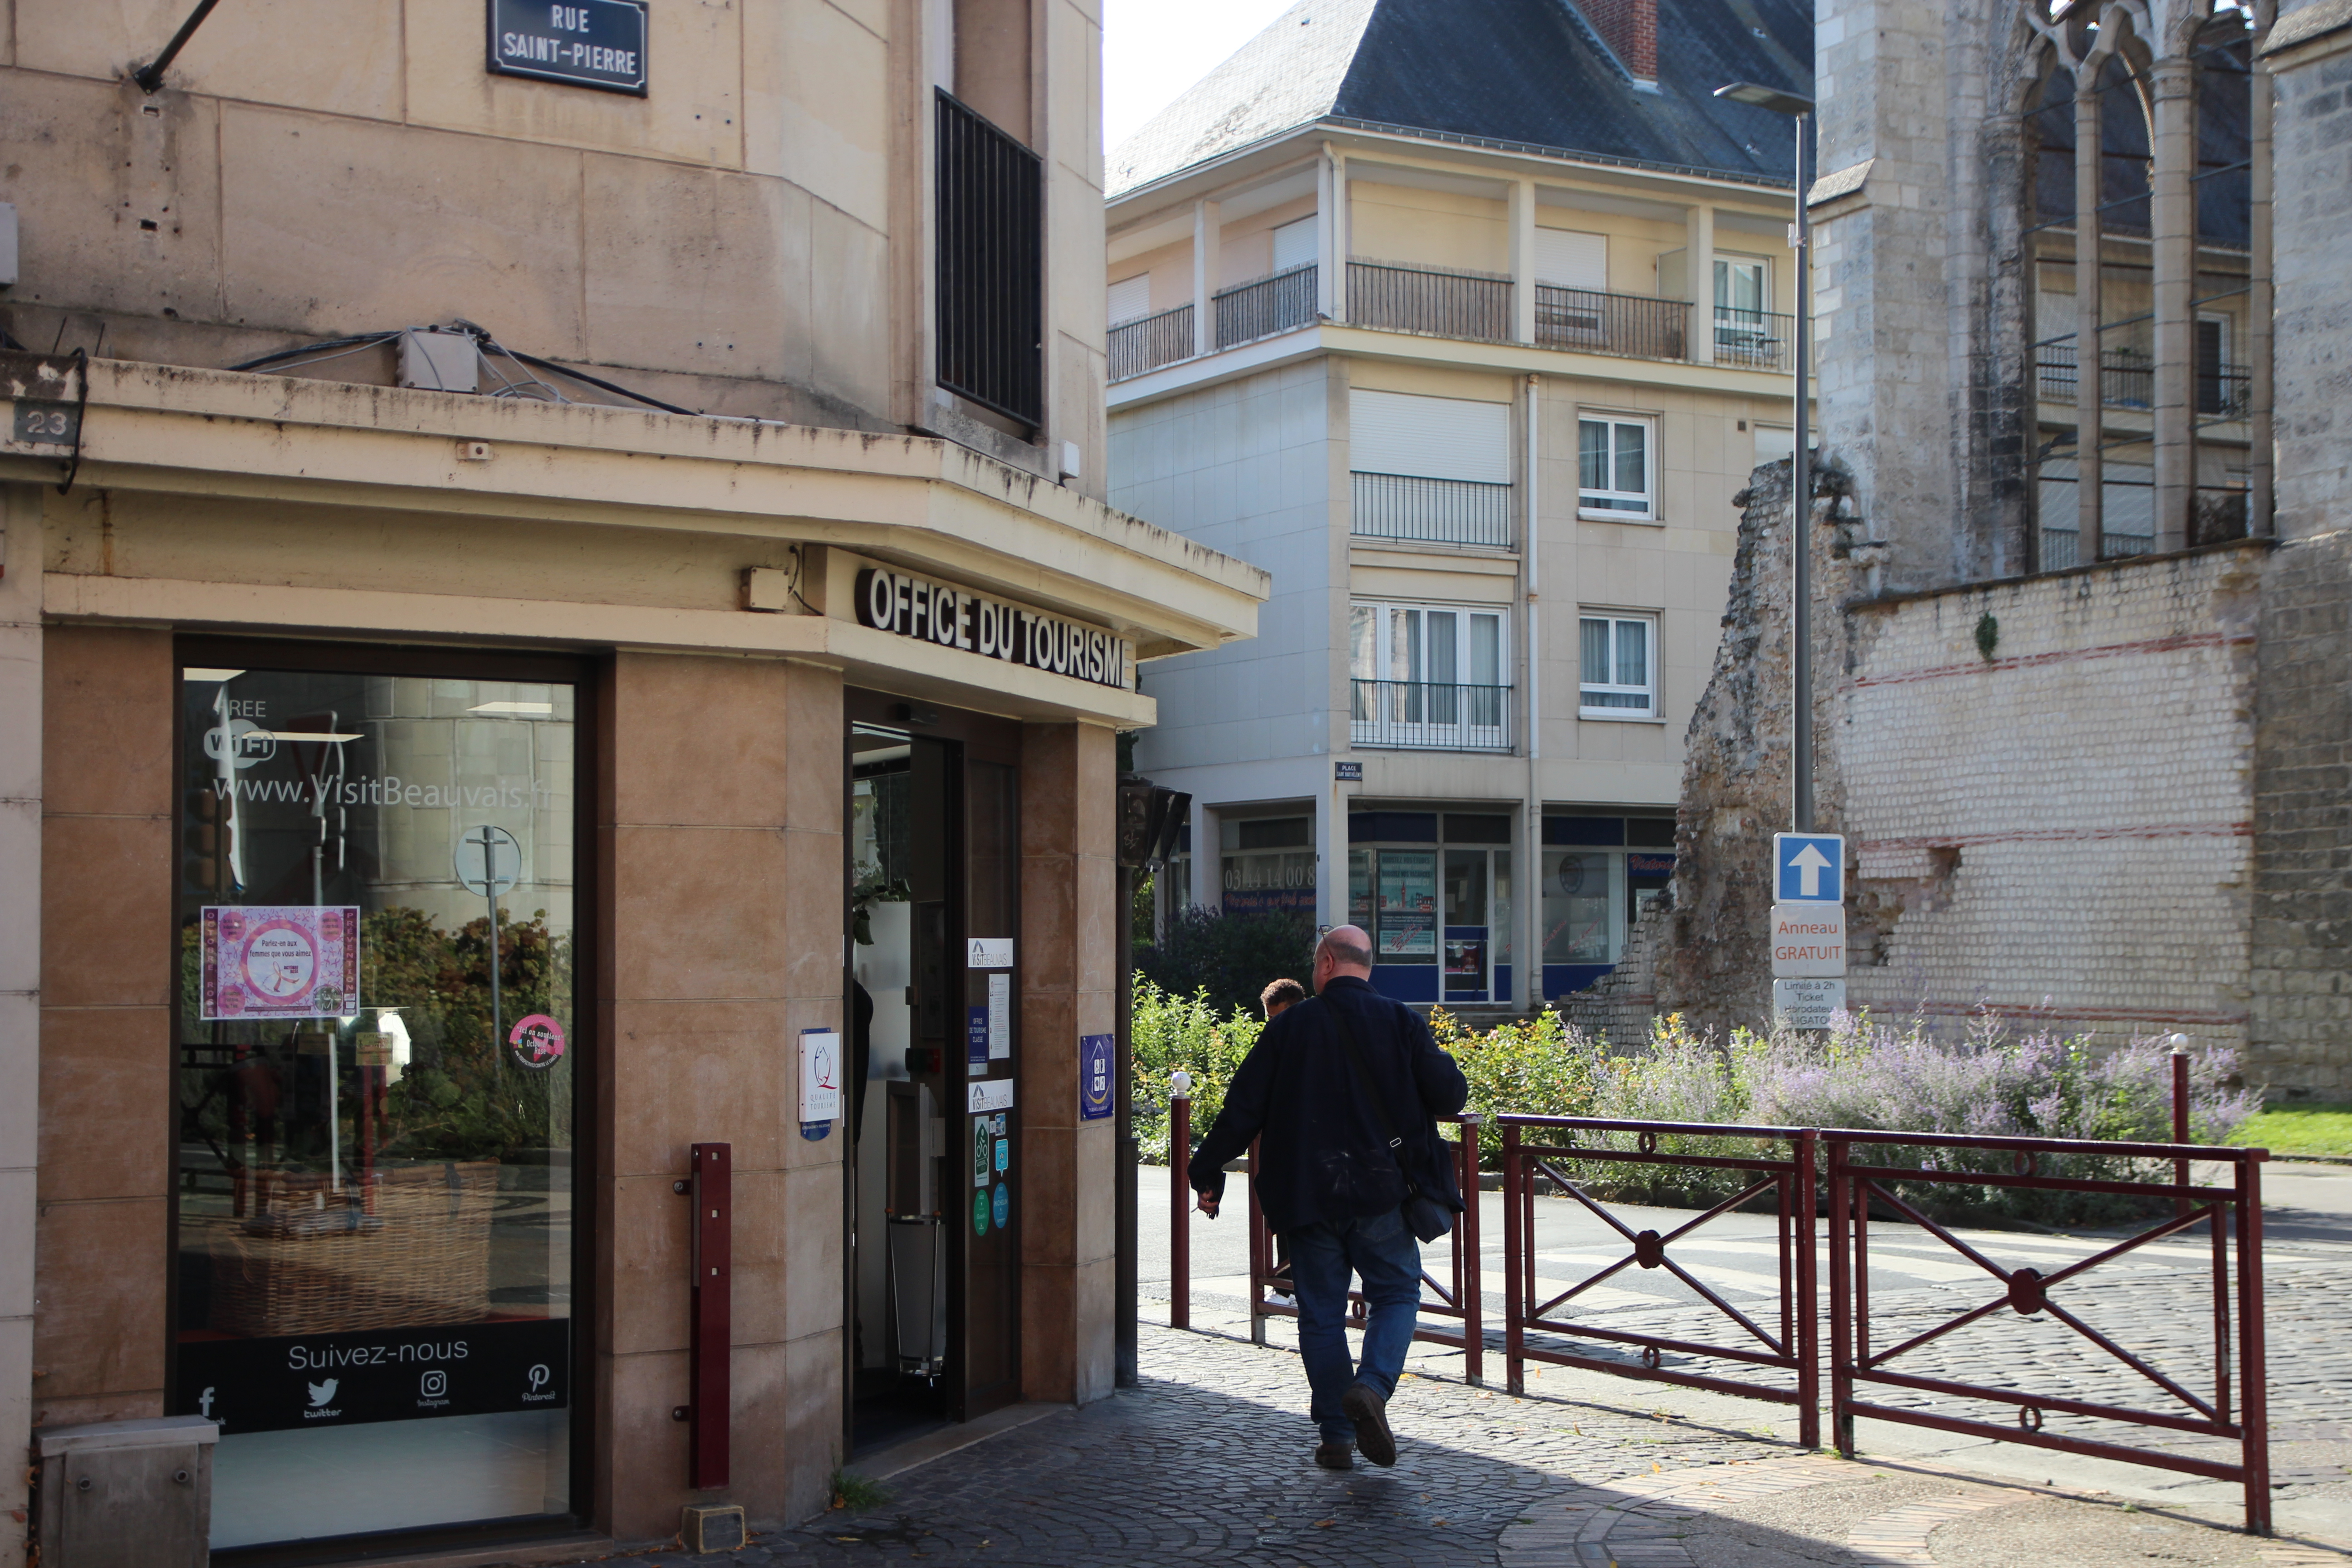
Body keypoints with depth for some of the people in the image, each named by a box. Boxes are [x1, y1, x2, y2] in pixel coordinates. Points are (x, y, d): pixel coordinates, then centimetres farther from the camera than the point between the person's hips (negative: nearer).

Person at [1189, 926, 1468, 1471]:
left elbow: (1243, 1108, 0)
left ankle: (1336, 1435, 11)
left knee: (1321, 1312, 10)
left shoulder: (1290, 1026, -1)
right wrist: (1442, 1068, 20)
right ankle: (1372, 1387, -13)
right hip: (1382, 1193, 0)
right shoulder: (1401, 1022, -2)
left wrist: (1208, 1172, 9)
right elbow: (1449, 1095, -3)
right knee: (1396, 1294, 13)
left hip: (1307, 1196, 1)